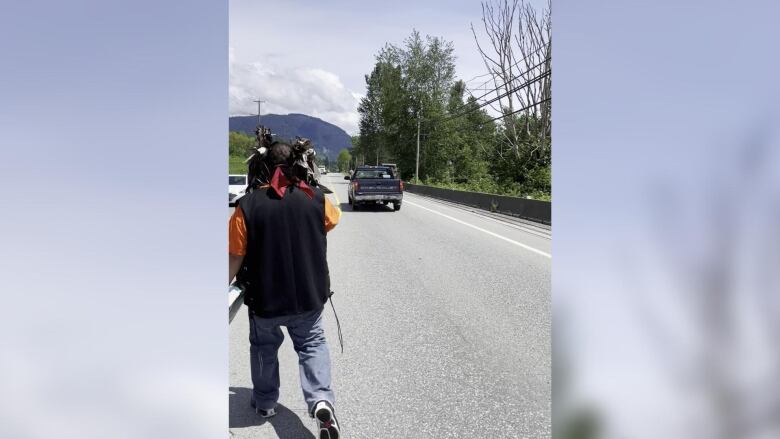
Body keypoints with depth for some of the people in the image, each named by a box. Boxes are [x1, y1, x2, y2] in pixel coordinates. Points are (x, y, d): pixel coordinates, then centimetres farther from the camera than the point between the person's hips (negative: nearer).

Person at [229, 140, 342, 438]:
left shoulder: (248, 205, -15)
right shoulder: (315, 198, -7)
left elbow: (235, 257, -12)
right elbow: (333, 219, 16)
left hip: (264, 296, -1)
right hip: (309, 294, 1)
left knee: (264, 347, 22)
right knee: (312, 344, 14)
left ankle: (264, 402, 36)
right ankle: (321, 399, -6)